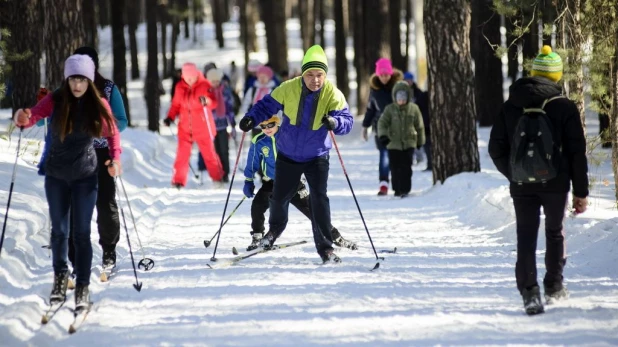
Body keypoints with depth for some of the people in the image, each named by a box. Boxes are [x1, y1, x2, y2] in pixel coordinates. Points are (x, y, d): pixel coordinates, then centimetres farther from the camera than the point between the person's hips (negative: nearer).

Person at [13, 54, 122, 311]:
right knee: (59, 230, 11)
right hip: (56, 175, 1)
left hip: (85, 176, -1)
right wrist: (22, 118, -44)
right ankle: (60, 276, 32)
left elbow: (112, 133, 2)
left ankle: (83, 287, 5)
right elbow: (32, 116, -20)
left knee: (81, 233, -2)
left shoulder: (98, 105, -9)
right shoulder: (55, 101, -11)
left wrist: (115, 158, -15)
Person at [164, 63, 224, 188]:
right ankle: (178, 181, 2)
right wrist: (170, 117, -2)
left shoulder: (204, 85, -8)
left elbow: (214, 102, -14)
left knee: (209, 153, 6)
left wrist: (207, 101, -36)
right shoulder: (180, 87, 3)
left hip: (202, 128, -3)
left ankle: (218, 178, 19)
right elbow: (176, 105, 12)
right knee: (182, 154, -3)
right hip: (185, 128, 3)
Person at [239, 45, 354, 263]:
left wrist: (334, 122, -43)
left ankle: (325, 247, -8)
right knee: (279, 196, 16)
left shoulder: (332, 94, -17)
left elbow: (347, 120, -21)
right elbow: (267, 105, -4)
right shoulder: (288, 89, -16)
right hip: (288, 155, 2)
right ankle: (275, 228, 48)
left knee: (319, 198, -16)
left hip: (316, 157, -2)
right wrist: (252, 118, -22)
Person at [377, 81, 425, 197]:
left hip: (409, 143, 0)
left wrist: (420, 141, 16)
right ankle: (397, 189, 19)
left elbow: (419, 126, 11)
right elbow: (382, 123, -7)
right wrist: (383, 135, -25)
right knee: (395, 167, 5)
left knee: (406, 167, -7)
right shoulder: (390, 109, -1)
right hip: (393, 143, 0)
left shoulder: (413, 109, 2)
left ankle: (405, 189, -2)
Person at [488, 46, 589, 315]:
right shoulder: (565, 108, -6)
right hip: (555, 184, -1)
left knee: (526, 239, 1)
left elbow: (496, 149, 7)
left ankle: (529, 292, -12)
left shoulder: (510, 107, 3)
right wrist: (581, 191, 0)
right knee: (554, 233, 18)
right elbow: (577, 153, -6)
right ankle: (554, 287, 23)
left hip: (522, 186, 1)